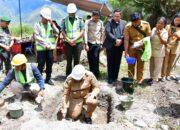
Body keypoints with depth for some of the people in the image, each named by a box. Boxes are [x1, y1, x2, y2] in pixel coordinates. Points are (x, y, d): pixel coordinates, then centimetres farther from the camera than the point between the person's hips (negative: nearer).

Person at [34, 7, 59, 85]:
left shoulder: (51, 24, 10)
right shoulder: (37, 25, 0)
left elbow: (57, 32, -1)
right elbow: (36, 36, -6)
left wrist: (52, 24, -11)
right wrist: (45, 43, -12)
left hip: (50, 47, 4)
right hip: (41, 48, -3)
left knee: (50, 64, 9)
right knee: (41, 64, 1)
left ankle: (48, 78, 22)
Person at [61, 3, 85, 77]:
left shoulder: (80, 19, 4)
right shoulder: (64, 20, 6)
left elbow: (82, 31, -1)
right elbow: (63, 32, 2)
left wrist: (74, 40, -12)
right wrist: (69, 40, -11)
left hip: (78, 43, 0)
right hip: (68, 43, 0)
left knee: (77, 60, 4)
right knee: (69, 60, 4)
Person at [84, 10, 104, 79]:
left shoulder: (100, 22, 5)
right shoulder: (88, 22, -3)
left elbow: (102, 33, 9)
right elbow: (85, 33, -6)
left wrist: (101, 43, 6)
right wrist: (86, 44, -10)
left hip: (97, 43, 1)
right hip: (90, 43, -1)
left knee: (96, 58, -9)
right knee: (90, 59, 3)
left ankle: (96, 75, 2)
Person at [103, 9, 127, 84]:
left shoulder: (124, 23, 10)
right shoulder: (109, 22, 3)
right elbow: (107, 33, -8)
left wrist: (120, 40, -11)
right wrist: (116, 40, -15)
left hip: (119, 45, 2)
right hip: (110, 45, -2)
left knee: (117, 62, 7)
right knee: (110, 62, 3)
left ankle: (115, 77, 18)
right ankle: (110, 78, 12)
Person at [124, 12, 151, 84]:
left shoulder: (146, 24, -11)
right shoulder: (128, 26, -16)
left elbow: (149, 36, -2)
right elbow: (126, 40, -16)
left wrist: (143, 42, -22)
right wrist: (126, 52, -18)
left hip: (142, 48, 1)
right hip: (131, 48, -1)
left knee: (140, 65, 8)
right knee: (131, 65, 8)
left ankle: (139, 81, 19)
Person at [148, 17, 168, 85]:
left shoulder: (165, 32, -13)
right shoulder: (153, 29, 1)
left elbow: (164, 42, -23)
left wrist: (159, 35, -34)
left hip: (159, 52, -5)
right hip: (152, 51, 5)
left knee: (157, 66, 6)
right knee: (152, 65, 16)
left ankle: (155, 78, 19)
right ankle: (152, 77, 30)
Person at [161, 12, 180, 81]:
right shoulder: (168, 26, -2)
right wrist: (170, 34, -19)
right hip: (167, 46, -2)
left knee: (171, 62, 9)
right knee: (165, 62, -1)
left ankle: (168, 75, 23)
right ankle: (163, 75, 9)